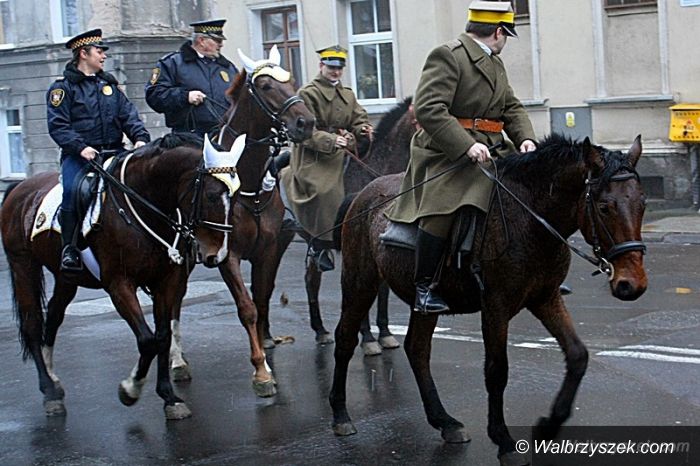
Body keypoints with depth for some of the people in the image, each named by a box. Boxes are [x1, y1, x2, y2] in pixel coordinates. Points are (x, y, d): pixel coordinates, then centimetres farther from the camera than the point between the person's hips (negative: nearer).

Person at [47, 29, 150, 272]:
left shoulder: (110, 84, 22)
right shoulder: (62, 87, 4)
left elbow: (128, 115, 13)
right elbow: (57, 125, -6)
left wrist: (140, 138, -7)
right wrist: (80, 147, -21)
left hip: (114, 151, 5)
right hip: (79, 155, -4)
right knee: (73, 190, -30)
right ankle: (70, 248, -18)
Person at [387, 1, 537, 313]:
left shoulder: (495, 64, 20)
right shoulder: (448, 56, -10)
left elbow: (512, 108, 21)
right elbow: (428, 109, -21)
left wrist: (525, 138, 0)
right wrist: (467, 145, -28)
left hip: (490, 151, 9)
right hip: (446, 153, -9)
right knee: (441, 209, -27)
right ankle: (424, 288, -18)